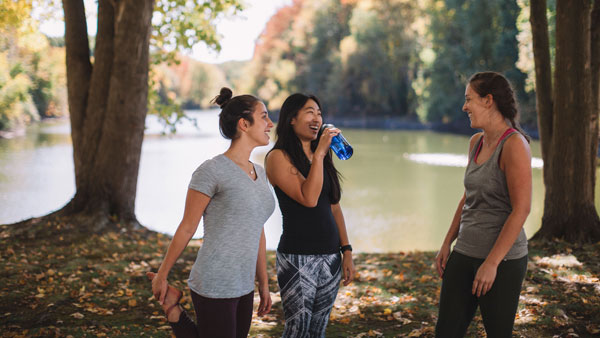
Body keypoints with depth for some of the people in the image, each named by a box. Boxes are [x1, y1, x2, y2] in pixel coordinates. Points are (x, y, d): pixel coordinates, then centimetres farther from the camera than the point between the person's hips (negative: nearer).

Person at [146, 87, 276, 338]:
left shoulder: (259, 173, 12)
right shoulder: (212, 171, -11)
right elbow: (186, 228, -6)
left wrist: (263, 284, 19)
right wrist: (161, 277, 0)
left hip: (244, 289, 7)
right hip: (214, 288, -7)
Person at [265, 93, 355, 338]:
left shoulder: (323, 157, 13)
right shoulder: (279, 157, -8)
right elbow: (309, 198, -21)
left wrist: (346, 251, 11)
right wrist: (319, 154, -18)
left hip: (331, 258, 7)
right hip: (297, 259, -7)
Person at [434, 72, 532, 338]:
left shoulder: (514, 144, -15)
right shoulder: (476, 142, 10)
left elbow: (521, 209, -19)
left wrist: (492, 263, -20)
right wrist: (447, 243, 14)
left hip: (502, 259, -8)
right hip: (465, 254, 8)